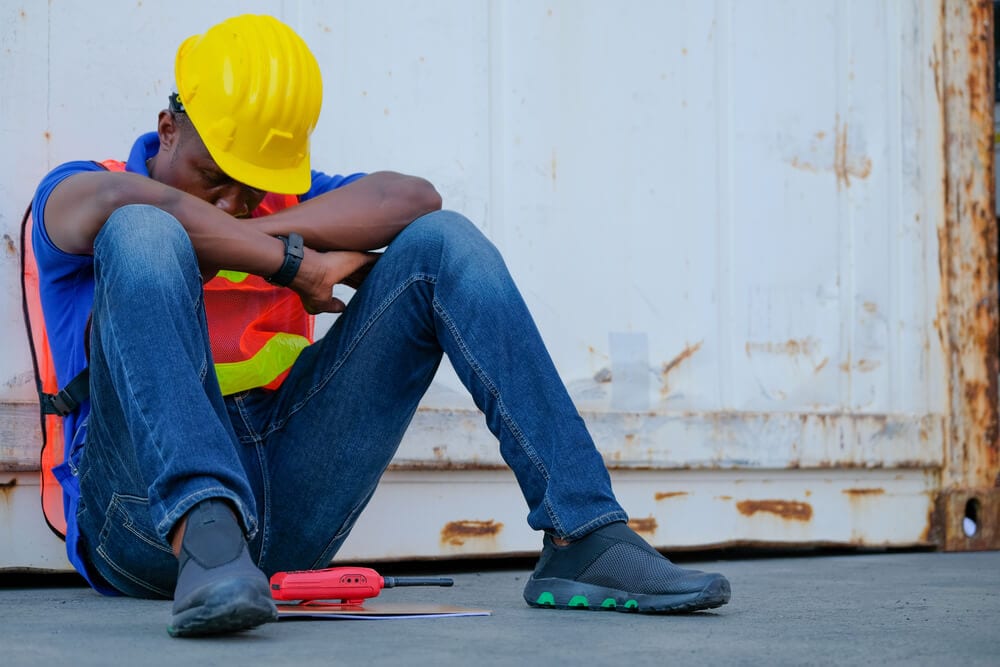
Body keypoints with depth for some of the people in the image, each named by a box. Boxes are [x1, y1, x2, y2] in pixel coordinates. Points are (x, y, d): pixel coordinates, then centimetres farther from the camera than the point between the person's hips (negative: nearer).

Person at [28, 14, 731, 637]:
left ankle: (583, 537, -15)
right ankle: (205, 539, -49)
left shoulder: (290, 203, 21)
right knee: (143, 235, -26)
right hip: (145, 505, -4)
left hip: (285, 520, 4)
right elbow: (146, 207, -18)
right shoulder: (75, 192, 10)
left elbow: (414, 197, -2)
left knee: (441, 241, -3)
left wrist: (241, 236, -10)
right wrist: (300, 265, -11)